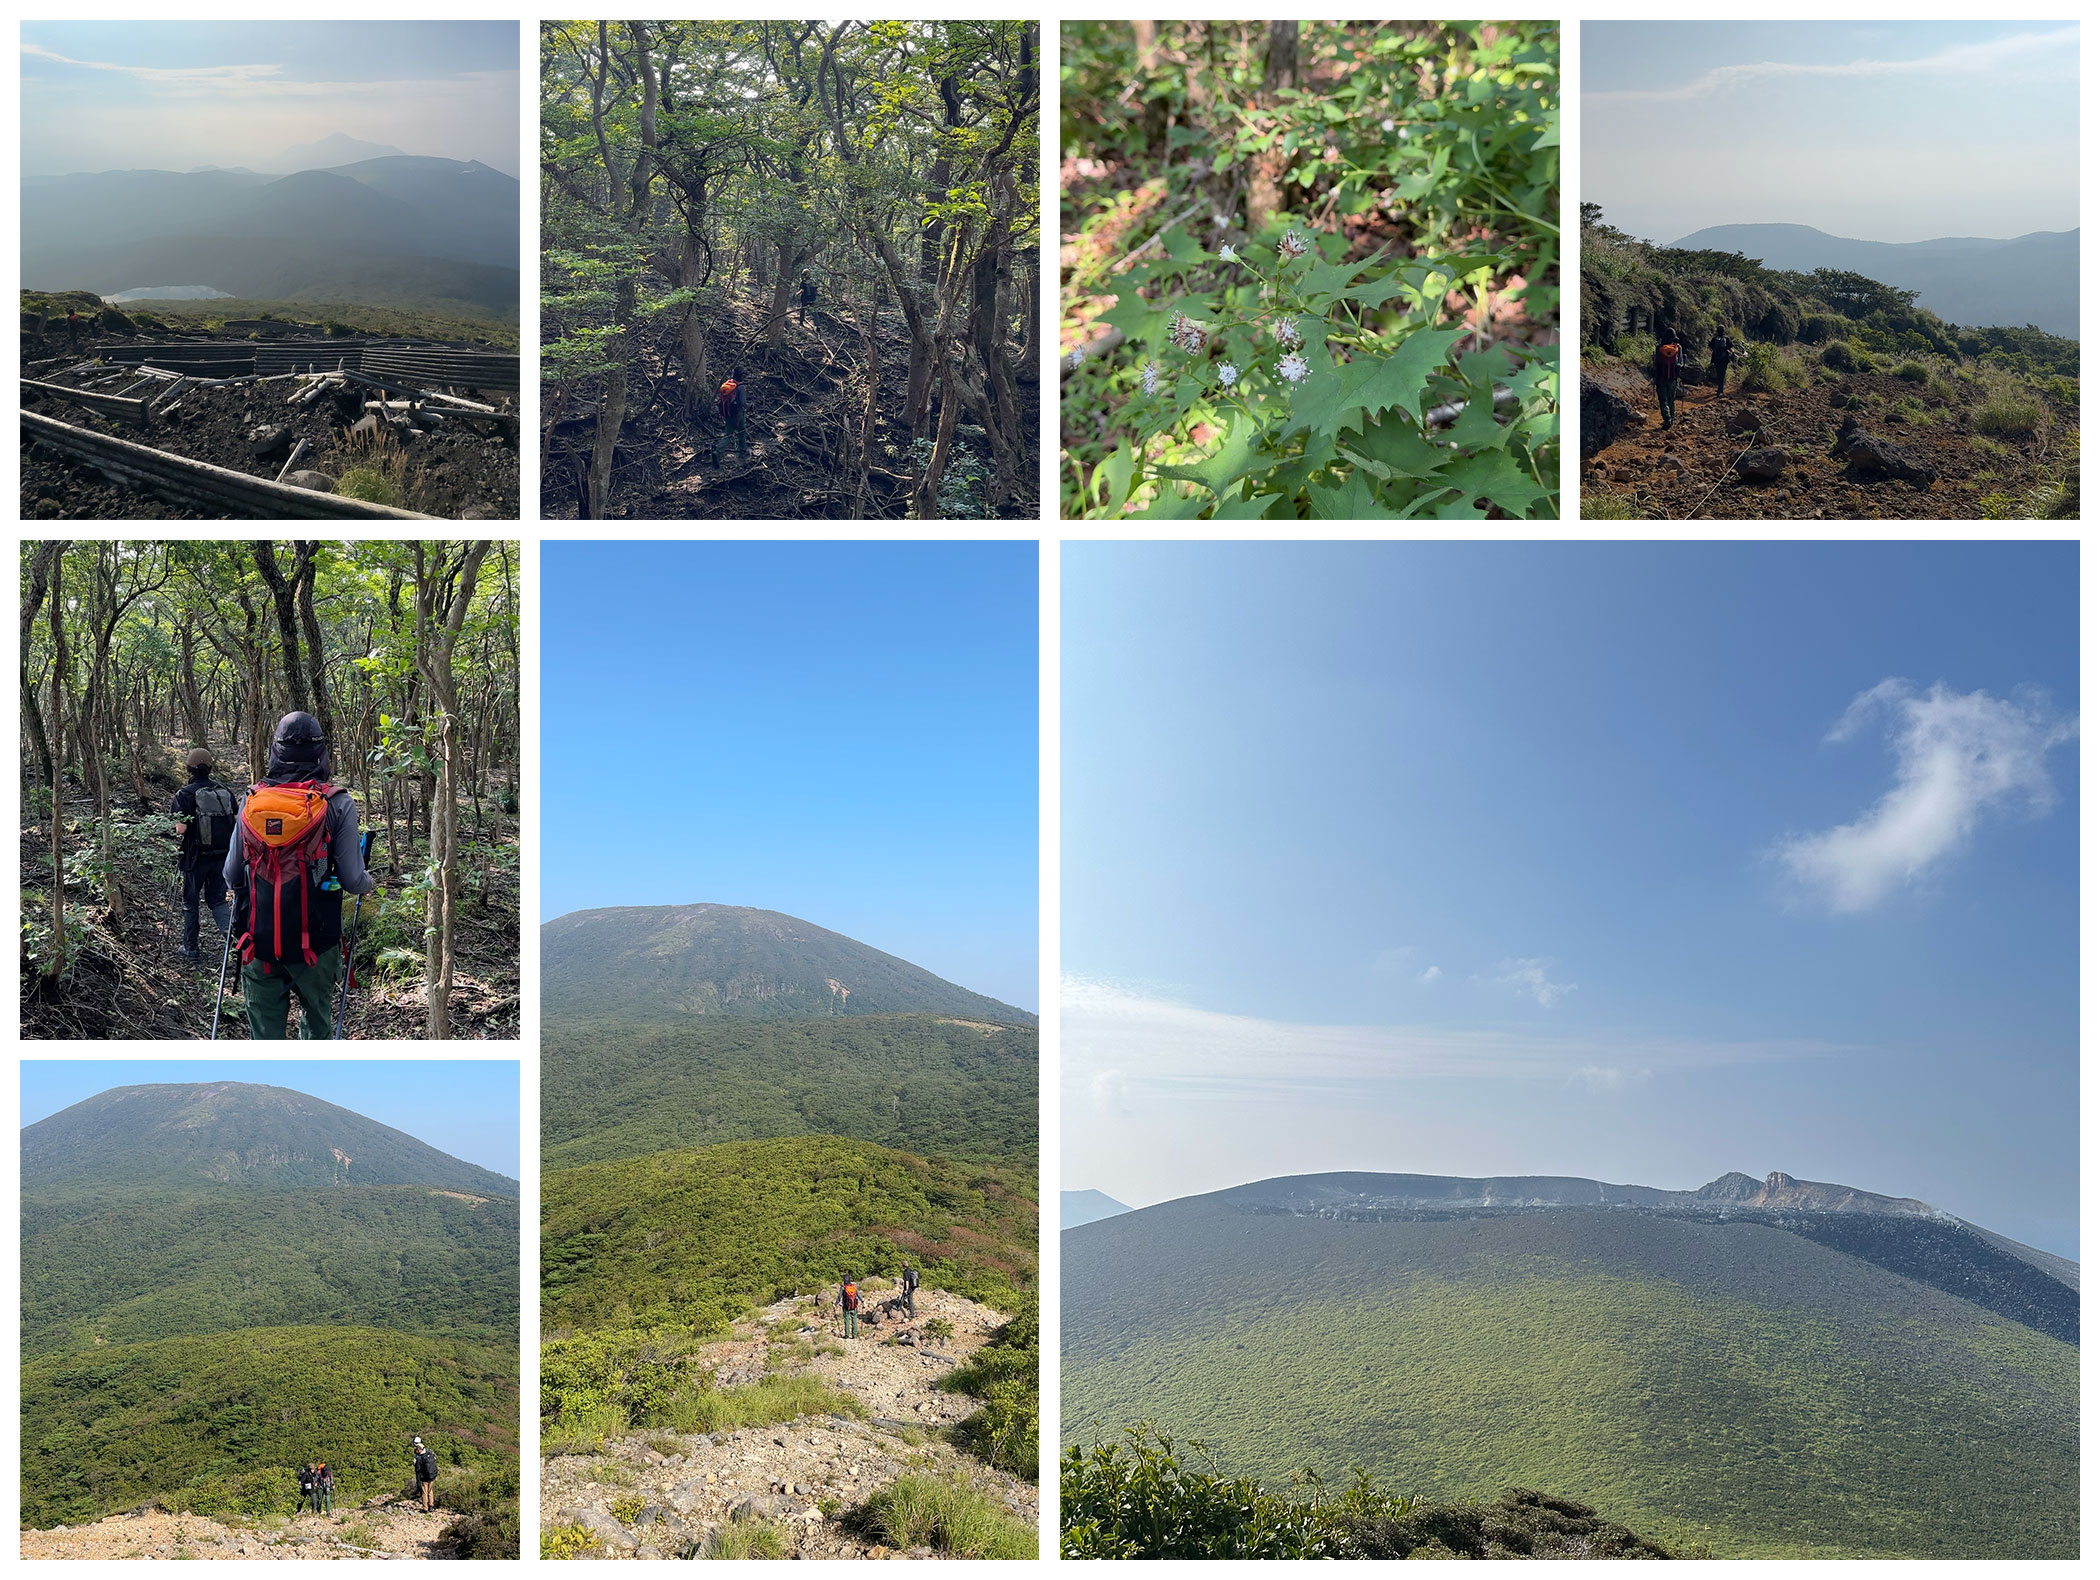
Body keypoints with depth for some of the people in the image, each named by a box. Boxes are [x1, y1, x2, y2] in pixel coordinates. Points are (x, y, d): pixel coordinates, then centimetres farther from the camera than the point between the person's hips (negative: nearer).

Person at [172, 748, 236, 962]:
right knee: (217, 898, 17)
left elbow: (181, 828, -19)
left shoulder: (185, 794, -12)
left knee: (190, 902, 12)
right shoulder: (225, 791, 1)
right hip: (222, 856, 3)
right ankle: (229, 926, -12)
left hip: (196, 857, -3)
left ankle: (190, 948, 19)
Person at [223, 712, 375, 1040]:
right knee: (317, 1023, 16)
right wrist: (369, 882, 15)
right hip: (315, 944, -2)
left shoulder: (251, 800, -1)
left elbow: (232, 874, 5)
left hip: (259, 940, 2)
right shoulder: (337, 804, -10)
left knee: (264, 1029, 10)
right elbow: (352, 880, -9)